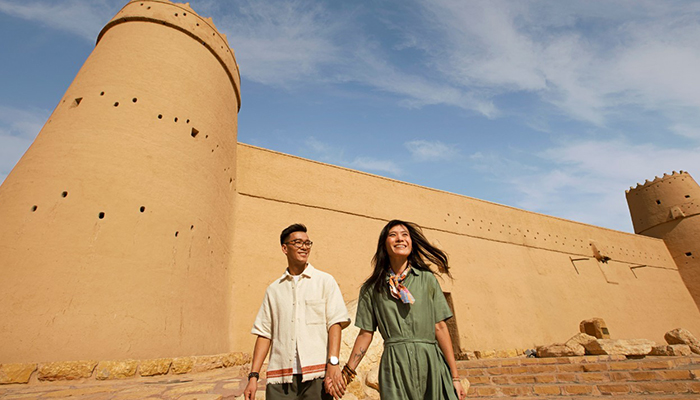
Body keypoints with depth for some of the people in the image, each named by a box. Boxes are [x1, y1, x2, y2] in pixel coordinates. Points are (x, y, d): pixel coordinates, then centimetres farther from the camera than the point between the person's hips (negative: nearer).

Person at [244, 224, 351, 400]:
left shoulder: (325, 281, 3)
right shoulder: (274, 289, 11)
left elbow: (335, 323, -5)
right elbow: (264, 333, 10)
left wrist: (333, 363, -16)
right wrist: (253, 376, 4)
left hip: (316, 375, -2)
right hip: (280, 378, 2)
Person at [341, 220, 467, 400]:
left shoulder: (427, 278, 2)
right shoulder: (372, 288, 2)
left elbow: (440, 327, 1)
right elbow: (366, 333, 5)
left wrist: (455, 377, 0)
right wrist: (347, 373, 3)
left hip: (431, 363, 1)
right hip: (394, 365, 0)